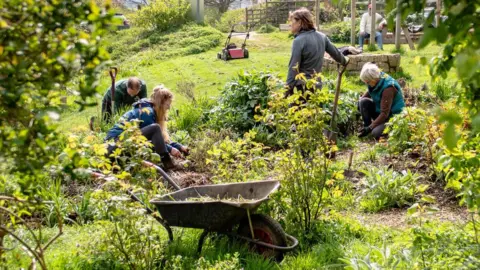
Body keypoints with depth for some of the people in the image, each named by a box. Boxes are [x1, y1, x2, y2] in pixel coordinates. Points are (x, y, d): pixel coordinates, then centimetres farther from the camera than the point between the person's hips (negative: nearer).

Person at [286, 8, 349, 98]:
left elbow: (293, 67, -17)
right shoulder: (322, 37, 8)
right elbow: (335, 52, 21)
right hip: (317, 85, 8)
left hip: (303, 87, -8)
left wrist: (288, 88, -14)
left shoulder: (299, 40, -15)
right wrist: (344, 61, 43)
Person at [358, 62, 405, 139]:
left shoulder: (388, 88, -31)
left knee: (376, 133, -30)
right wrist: (360, 100, 0)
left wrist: (370, 128, -29)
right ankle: (366, 125, -2)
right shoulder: (375, 81, -9)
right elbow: (369, 92, 19)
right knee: (363, 102, -17)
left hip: (392, 115, -8)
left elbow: (384, 114, -30)